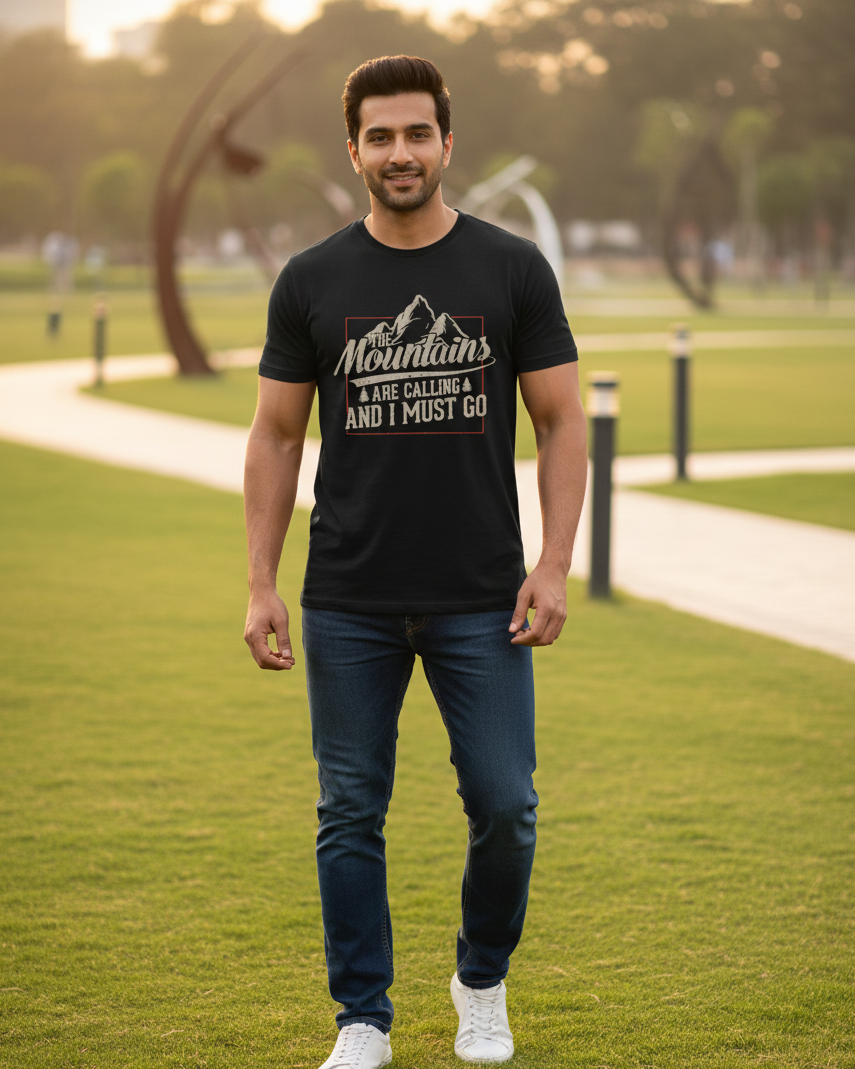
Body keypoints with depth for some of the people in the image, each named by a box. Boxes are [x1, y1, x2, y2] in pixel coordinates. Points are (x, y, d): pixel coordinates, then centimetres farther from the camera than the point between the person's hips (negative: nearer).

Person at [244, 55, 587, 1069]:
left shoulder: (513, 270, 0)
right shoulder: (312, 281, 2)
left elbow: (561, 422, 2)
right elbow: (276, 434, 6)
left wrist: (554, 564, -8)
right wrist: (261, 584, -1)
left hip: (481, 602, -1)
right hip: (349, 604, 1)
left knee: (504, 806, 0)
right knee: (350, 814, 5)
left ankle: (482, 985, 25)